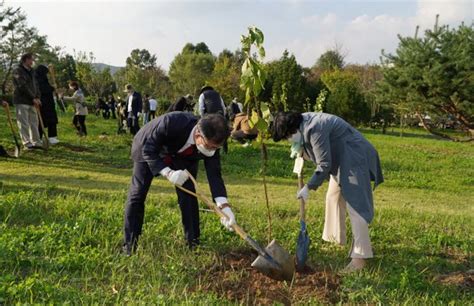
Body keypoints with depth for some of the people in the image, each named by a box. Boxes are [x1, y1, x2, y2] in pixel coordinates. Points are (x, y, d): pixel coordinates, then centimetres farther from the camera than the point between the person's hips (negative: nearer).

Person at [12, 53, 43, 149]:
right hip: (21, 101, -7)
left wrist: (37, 97, -2)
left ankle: (36, 142, 13)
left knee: (34, 122, 8)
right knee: (24, 124, -5)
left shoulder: (31, 71, 18)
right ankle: (27, 143, -5)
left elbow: (36, 85, 14)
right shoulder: (17, 70, -6)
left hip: (31, 102, 8)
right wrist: (33, 98, -15)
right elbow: (23, 86, -14)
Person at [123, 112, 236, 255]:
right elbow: (148, 149, -32)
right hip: (147, 149, -3)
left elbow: (214, 174, -27)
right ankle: (129, 245, 8)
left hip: (180, 158, 3)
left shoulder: (211, 143, -29)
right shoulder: (171, 122, -42)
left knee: (188, 196, -7)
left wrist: (224, 205, -40)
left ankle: (193, 242, 6)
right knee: (137, 195, -4)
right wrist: (168, 173, -43)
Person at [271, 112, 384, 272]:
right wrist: (301, 151, -2)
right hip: (340, 159, 10)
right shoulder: (303, 123, 2)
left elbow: (324, 164, -25)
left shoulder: (314, 129, -28)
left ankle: (359, 257, -12)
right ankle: (336, 238, 32)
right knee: (333, 198, 17)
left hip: (354, 159, -10)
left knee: (355, 205, -13)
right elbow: (311, 150, 18)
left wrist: (308, 187, -19)